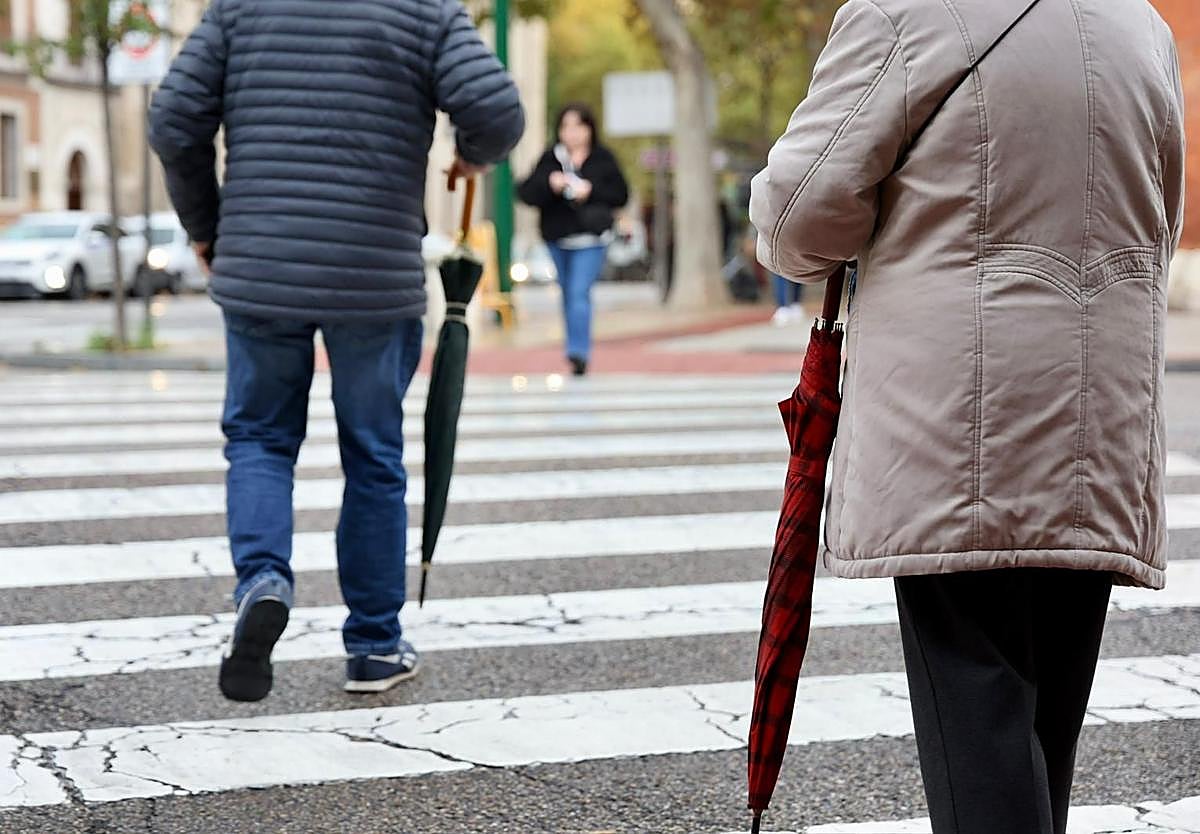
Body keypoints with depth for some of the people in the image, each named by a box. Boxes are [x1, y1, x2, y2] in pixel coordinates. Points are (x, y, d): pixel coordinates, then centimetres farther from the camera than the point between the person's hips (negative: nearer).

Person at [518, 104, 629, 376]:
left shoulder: (603, 159, 0)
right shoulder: (550, 158, 2)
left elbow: (621, 195, 0)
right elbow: (527, 193, -2)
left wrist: (592, 191, -14)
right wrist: (548, 183, -21)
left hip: (591, 238, -4)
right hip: (557, 238, 4)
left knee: (579, 292, -17)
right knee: (568, 294, 15)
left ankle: (578, 351, -22)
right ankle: (578, 350, 29)